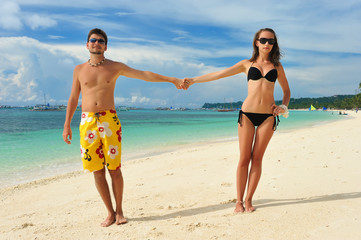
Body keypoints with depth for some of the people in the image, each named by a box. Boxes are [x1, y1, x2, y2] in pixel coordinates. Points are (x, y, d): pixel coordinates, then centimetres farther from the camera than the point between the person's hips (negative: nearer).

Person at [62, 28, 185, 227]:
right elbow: (73, 99, 16)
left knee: (114, 169, -1)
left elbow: (145, 74, 6)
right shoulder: (79, 70, 12)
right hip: (87, 122, 2)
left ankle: (119, 211, 16)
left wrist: (173, 80, 2)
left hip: (109, 120, -1)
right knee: (97, 171, 2)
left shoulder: (115, 67, 7)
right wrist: (67, 125, 11)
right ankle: (110, 213, 16)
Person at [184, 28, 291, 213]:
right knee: (244, 159, -2)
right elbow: (218, 74, 9)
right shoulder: (247, 64, 10)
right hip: (247, 114, -1)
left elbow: (286, 90, 23)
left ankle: (248, 199, 11)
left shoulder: (277, 66, 13)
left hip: (268, 116, 1)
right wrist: (193, 80, 7)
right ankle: (239, 201, 8)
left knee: (257, 158, 1)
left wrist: (283, 107, 3)